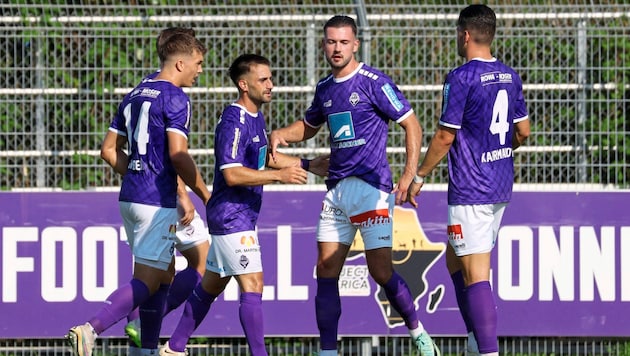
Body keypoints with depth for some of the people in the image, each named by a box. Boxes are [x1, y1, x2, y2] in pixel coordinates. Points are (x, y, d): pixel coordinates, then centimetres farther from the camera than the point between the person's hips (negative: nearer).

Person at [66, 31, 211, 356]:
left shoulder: (134, 96, 15)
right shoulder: (175, 98, -10)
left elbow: (109, 150, 17)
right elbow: (178, 154, -18)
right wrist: (204, 194, -8)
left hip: (130, 195, 9)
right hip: (158, 200, -9)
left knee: (163, 275, 17)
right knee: (146, 281, -9)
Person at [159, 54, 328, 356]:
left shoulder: (255, 118, 12)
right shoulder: (233, 121, -19)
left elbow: (264, 157, 29)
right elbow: (232, 174, -25)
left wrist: (306, 165, 21)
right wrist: (279, 175, -23)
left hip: (241, 215, 10)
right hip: (231, 216, -10)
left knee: (211, 285, 16)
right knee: (253, 286, -13)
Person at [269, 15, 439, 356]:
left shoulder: (374, 82, -8)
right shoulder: (325, 88, 13)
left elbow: (411, 124, -7)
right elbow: (309, 125, 32)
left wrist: (410, 174, -16)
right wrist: (280, 134, 11)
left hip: (372, 187, -7)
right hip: (336, 188, 7)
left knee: (381, 273, -7)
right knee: (326, 273, 0)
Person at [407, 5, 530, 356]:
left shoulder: (461, 78, -14)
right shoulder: (510, 77, 8)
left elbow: (445, 136, -13)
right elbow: (523, 131, 14)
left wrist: (419, 175, -2)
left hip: (470, 190, -8)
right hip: (501, 186, 8)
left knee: (475, 275, -9)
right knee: (456, 261, 20)